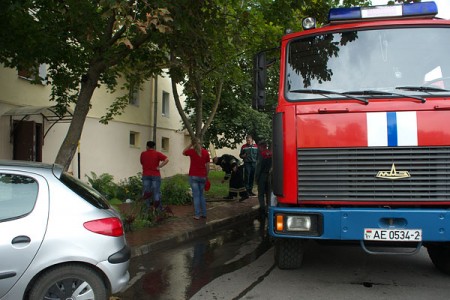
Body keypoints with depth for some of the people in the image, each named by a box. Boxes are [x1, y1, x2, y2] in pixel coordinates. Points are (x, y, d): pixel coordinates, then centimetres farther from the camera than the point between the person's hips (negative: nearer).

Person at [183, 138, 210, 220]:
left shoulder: (192, 151, -6)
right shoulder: (205, 152, 2)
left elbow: (184, 152, 16)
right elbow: (207, 165, 5)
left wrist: (190, 145, 10)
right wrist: (206, 175, 15)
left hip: (194, 176, -3)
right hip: (202, 176, 3)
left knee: (196, 195, 0)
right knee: (201, 195, 16)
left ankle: (197, 215, -1)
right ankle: (203, 213, 17)